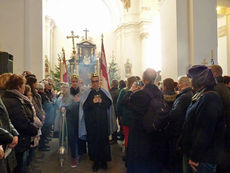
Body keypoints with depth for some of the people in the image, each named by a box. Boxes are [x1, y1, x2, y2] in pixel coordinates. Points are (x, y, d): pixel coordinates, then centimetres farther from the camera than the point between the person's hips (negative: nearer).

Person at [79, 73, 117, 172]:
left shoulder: (105, 92, 8)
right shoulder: (86, 93, 3)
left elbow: (110, 103, 0)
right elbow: (84, 106, -6)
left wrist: (101, 101, -15)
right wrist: (93, 102, -20)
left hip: (103, 121, 1)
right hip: (91, 122, -1)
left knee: (104, 140, 5)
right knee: (93, 141, 3)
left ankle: (103, 161, 18)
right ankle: (95, 162, 17)